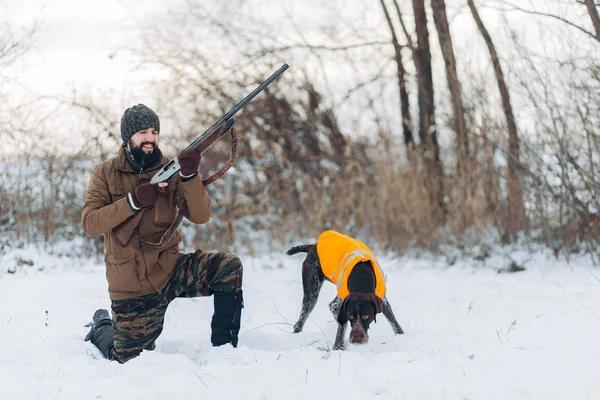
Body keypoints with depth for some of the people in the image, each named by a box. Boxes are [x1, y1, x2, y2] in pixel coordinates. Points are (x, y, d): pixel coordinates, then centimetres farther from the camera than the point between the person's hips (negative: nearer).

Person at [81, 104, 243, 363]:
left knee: (228, 267, -23)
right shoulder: (105, 174, -2)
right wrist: (133, 201, -26)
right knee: (129, 360, 5)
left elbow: (200, 216, -10)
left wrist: (190, 176, -27)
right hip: (131, 288, -1)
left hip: (171, 269, 2)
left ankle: (223, 349, -12)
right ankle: (101, 329, 39)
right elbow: (90, 225, -14)